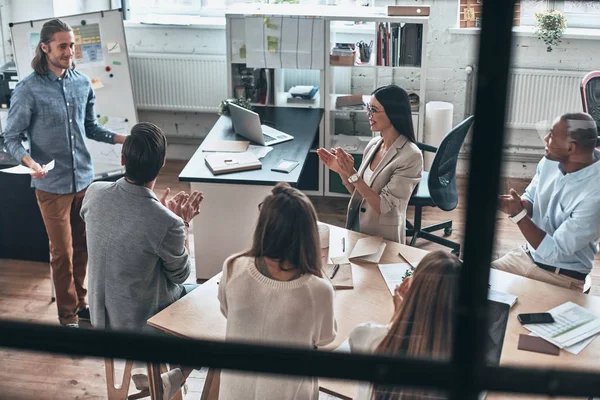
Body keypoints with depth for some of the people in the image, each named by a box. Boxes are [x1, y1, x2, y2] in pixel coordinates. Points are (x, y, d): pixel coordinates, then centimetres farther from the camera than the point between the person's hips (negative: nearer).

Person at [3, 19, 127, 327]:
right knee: (63, 253, 4)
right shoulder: (29, 89, -13)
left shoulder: (83, 83, 1)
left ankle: (80, 302, 33)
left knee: (82, 247, 14)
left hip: (85, 179, 4)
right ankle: (68, 316, 19)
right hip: (53, 185, -4)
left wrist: (121, 139, -2)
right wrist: (29, 161, -28)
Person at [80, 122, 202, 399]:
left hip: (101, 314, 6)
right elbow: (180, 274, -13)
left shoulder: (94, 193, -16)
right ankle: (176, 376, 27)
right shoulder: (166, 223, -32)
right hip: (142, 324, -6)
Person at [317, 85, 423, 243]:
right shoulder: (374, 144, 0)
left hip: (382, 240, -6)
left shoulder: (410, 156, -20)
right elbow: (359, 193, 7)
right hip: (356, 230, 6)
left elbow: (383, 206, -21)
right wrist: (341, 170, -8)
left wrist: (352, 174, -25)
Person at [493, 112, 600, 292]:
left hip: (561, 276, -6)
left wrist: (518, 214, -25)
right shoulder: (551, 160, -8)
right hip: (526, 255, 7)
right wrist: (514, 205, -15)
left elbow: (554, 252, -24)